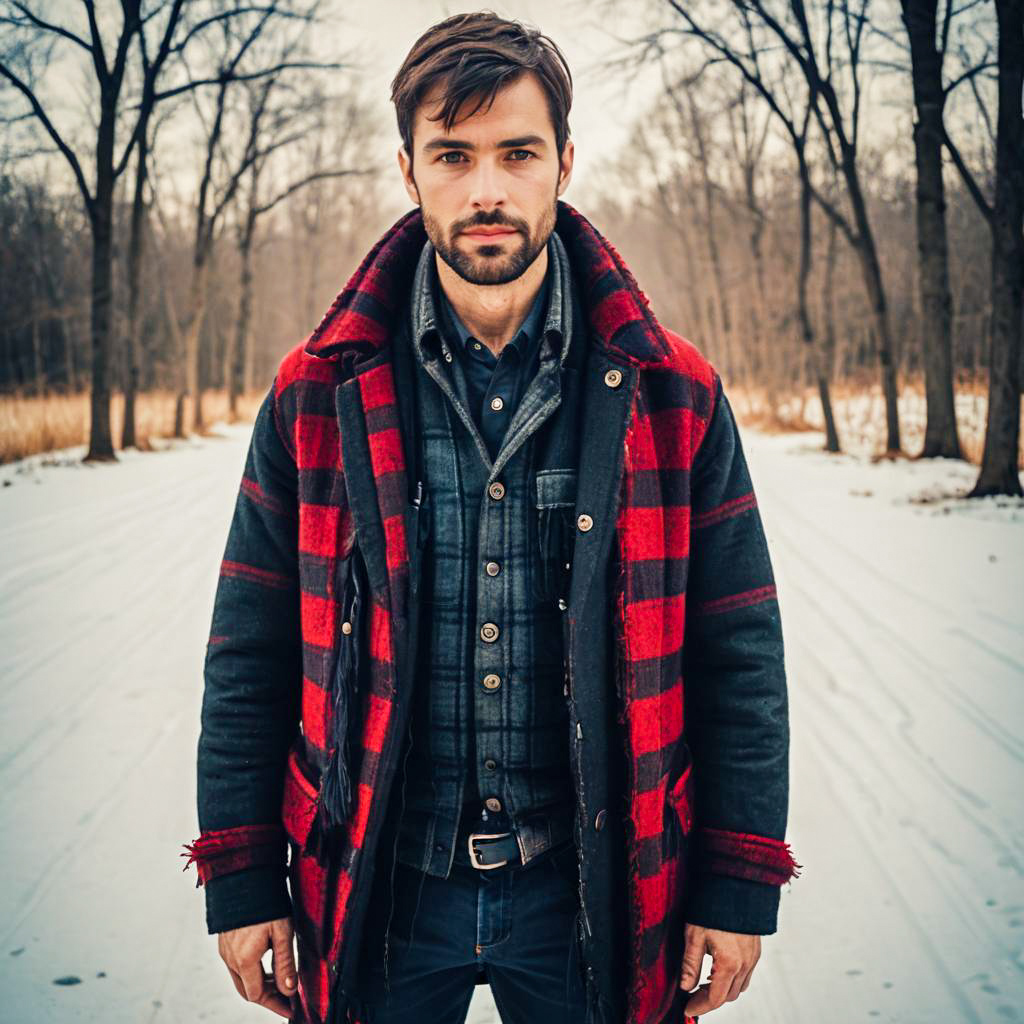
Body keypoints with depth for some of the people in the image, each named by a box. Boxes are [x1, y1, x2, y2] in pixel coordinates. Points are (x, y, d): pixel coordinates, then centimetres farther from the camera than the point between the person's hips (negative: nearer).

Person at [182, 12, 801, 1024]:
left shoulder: (675, 398, -3)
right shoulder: (315, 397, -3)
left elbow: (740, 662, 0)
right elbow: (250, 661, 2)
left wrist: (738, 891, 0)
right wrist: (242, 882, 1)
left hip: (590, 898, 0)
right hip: (379, 895, 1)